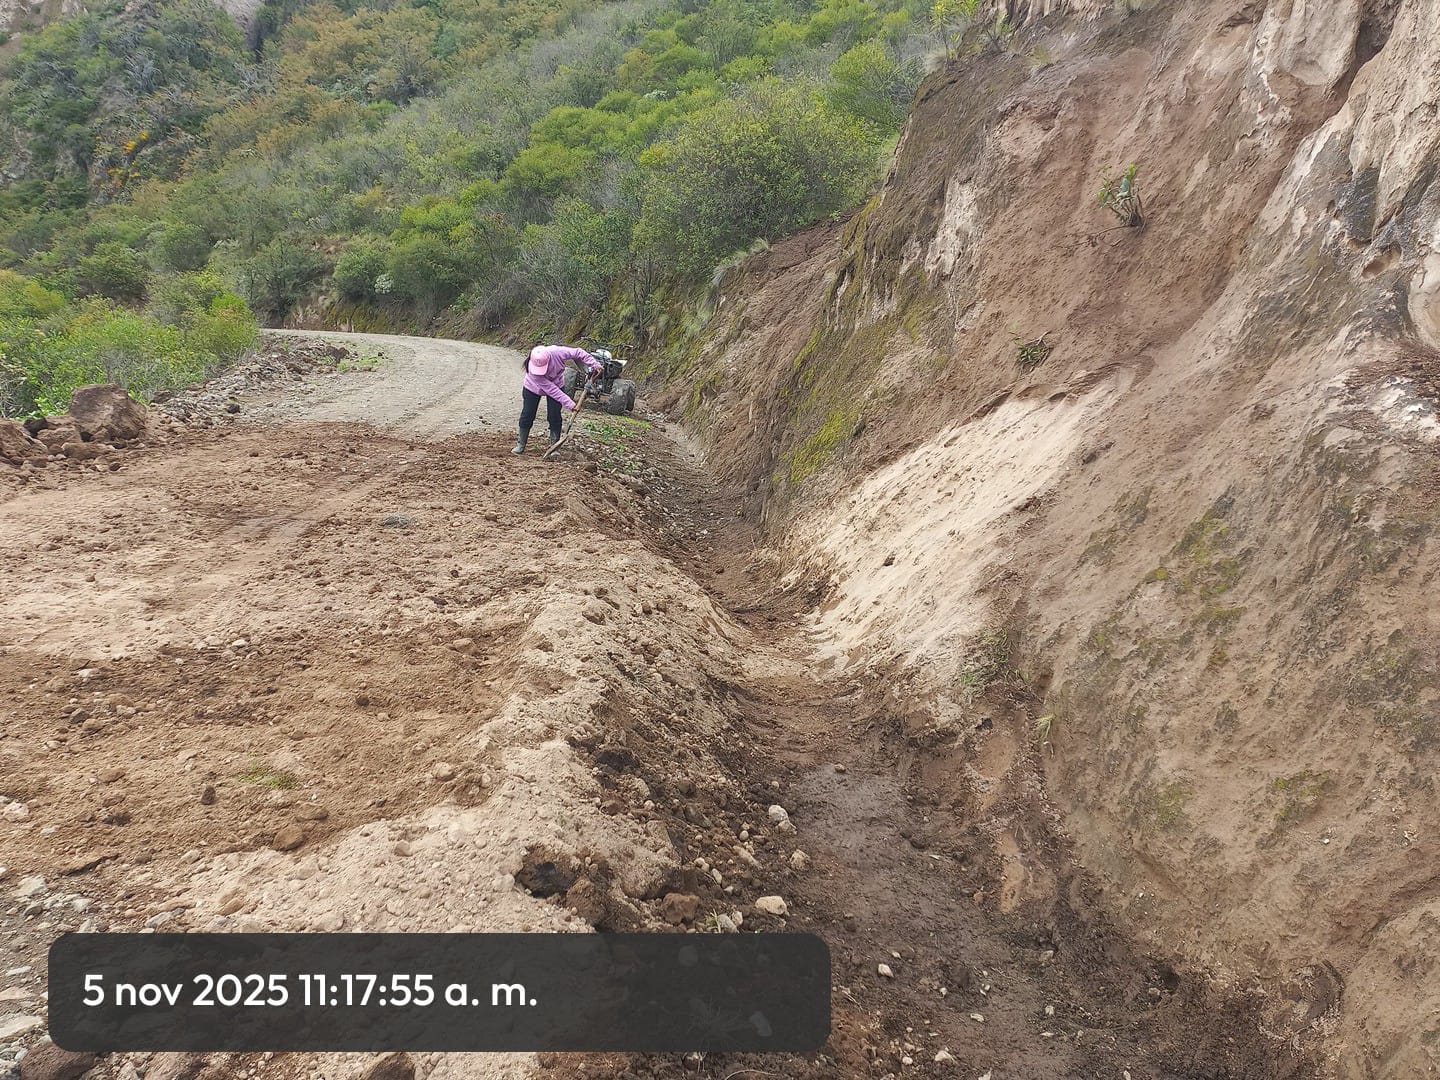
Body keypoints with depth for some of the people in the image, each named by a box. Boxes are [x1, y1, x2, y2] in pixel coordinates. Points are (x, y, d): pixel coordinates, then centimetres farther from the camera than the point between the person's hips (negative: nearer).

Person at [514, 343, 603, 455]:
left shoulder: (556, 352, -37)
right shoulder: (533, 370, -38)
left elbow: (578, 353, -23)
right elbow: (551, 389, -36)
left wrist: (594, 364, -27)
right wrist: (569, 404, -36)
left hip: (556, 385, 2)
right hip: (533, 388, -2)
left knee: (554, 416, -6)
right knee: (527, 415, 0)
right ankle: (521, 445, 15)